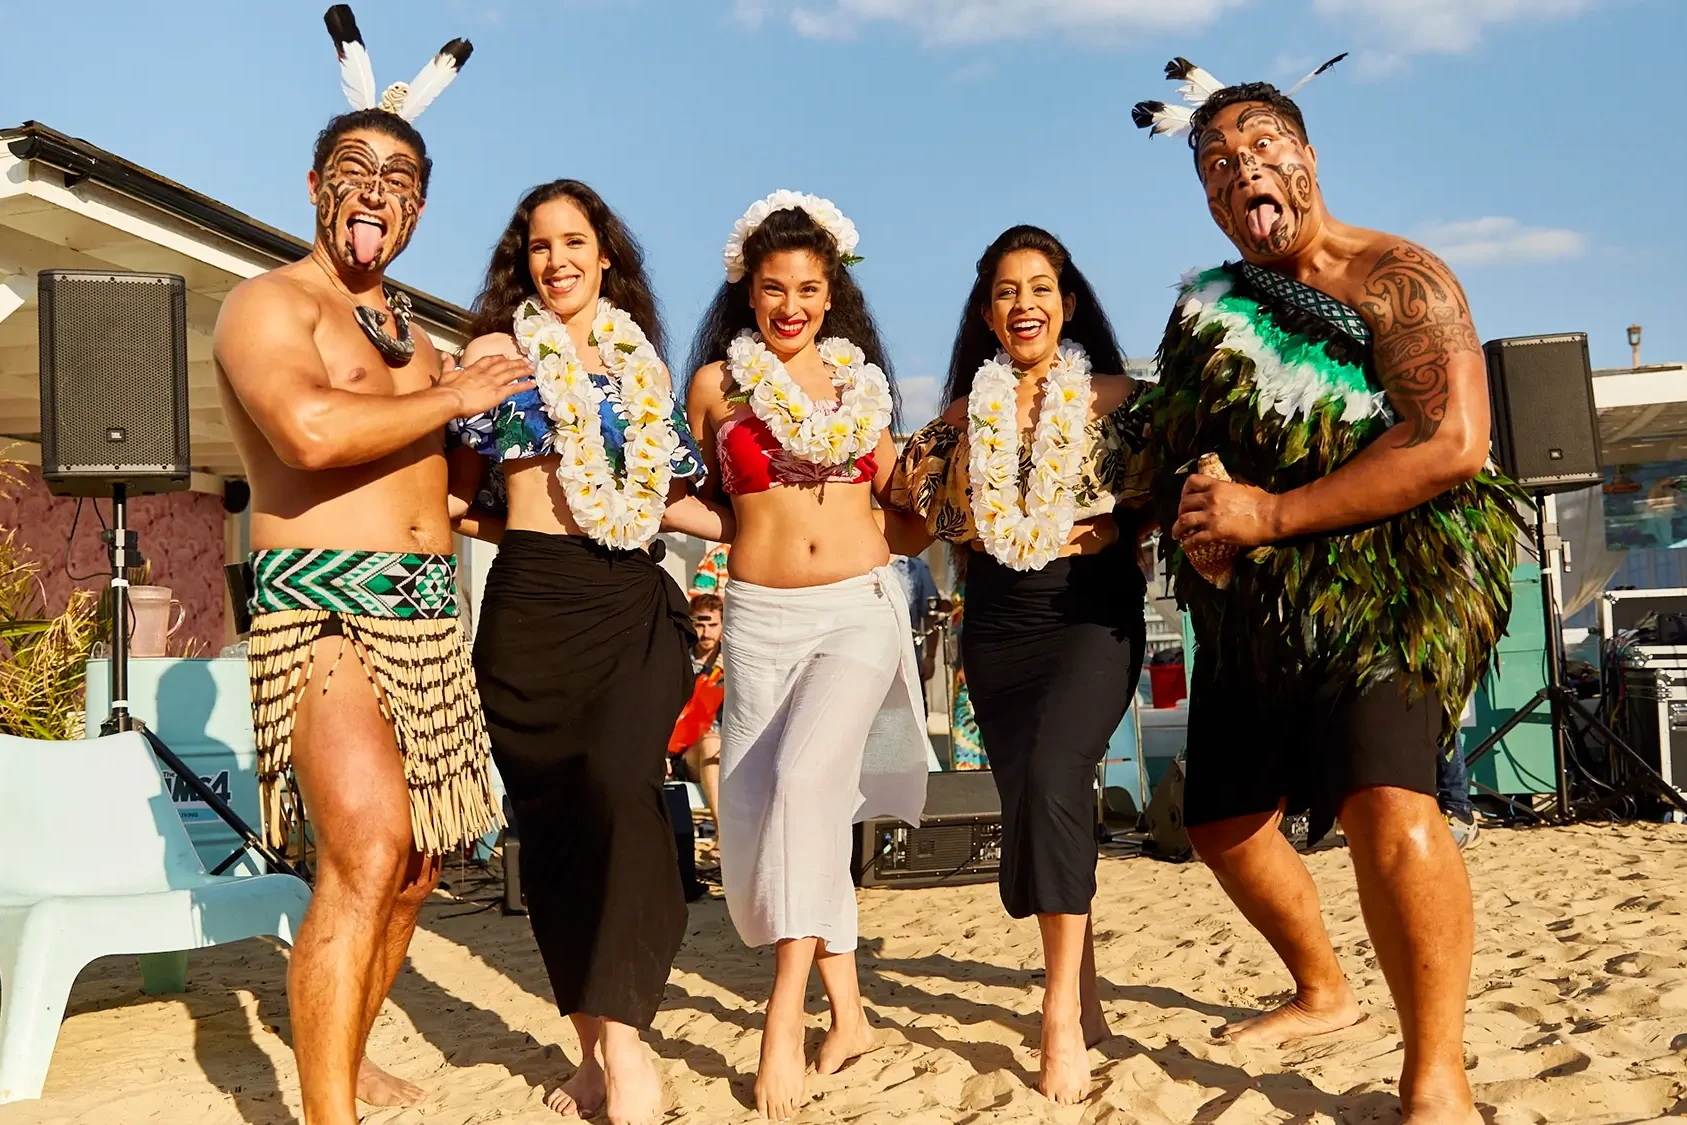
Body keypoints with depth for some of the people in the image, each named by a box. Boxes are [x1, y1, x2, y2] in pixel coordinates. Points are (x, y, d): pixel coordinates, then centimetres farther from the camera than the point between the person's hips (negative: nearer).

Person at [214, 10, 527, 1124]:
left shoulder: (412, 332, 21)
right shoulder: (269, 303, -2)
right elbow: (310, 431, -23)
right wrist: (455, 396, -11)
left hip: (429, 613, 8)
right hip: (321, 607, -8)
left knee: (417, 863, 11)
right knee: (367, 854, -20)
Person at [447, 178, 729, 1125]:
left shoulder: (640, 357, 16)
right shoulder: (500, 350, 7)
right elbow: (459, 496, 6)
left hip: (635, 600, 2)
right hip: (536, 603, -1)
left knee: (624, 788, -20)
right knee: (552, 820, 3)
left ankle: (624, 1037, -14)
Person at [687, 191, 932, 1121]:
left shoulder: (863, 381, 11)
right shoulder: (717, 381, 6)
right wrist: (755, 523, 7)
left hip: (860, 606, -1)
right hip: (761, 614, 1)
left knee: (805, 774, -22)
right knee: (762, 809, 0)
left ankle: (785, 1009, -15)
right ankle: (847, 1007, 16)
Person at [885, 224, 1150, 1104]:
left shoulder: (1114, 398, 2)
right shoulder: (964, 414, 9)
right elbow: (916, 532, 14)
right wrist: (914, 486, -3)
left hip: (1093, 616, -3)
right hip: (997, 627, 4)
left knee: (1051, 780, -24)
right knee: (1030, 806, 6)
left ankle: (1062, 1014, -16)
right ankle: (1083, 997, 27)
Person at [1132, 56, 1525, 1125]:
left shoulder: (1397, 276, -7)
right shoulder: (1213, 307, 13)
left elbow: (1456, 442, -20)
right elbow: (1175, 446, 16)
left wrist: (1266, 514, -21)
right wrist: (1195, 518, -9)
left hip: (1383, 580, -7)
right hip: (1249, 607, 8)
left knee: (1386, 801, -29)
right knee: (1222, 821, 14)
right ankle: (1324, 992, 39)